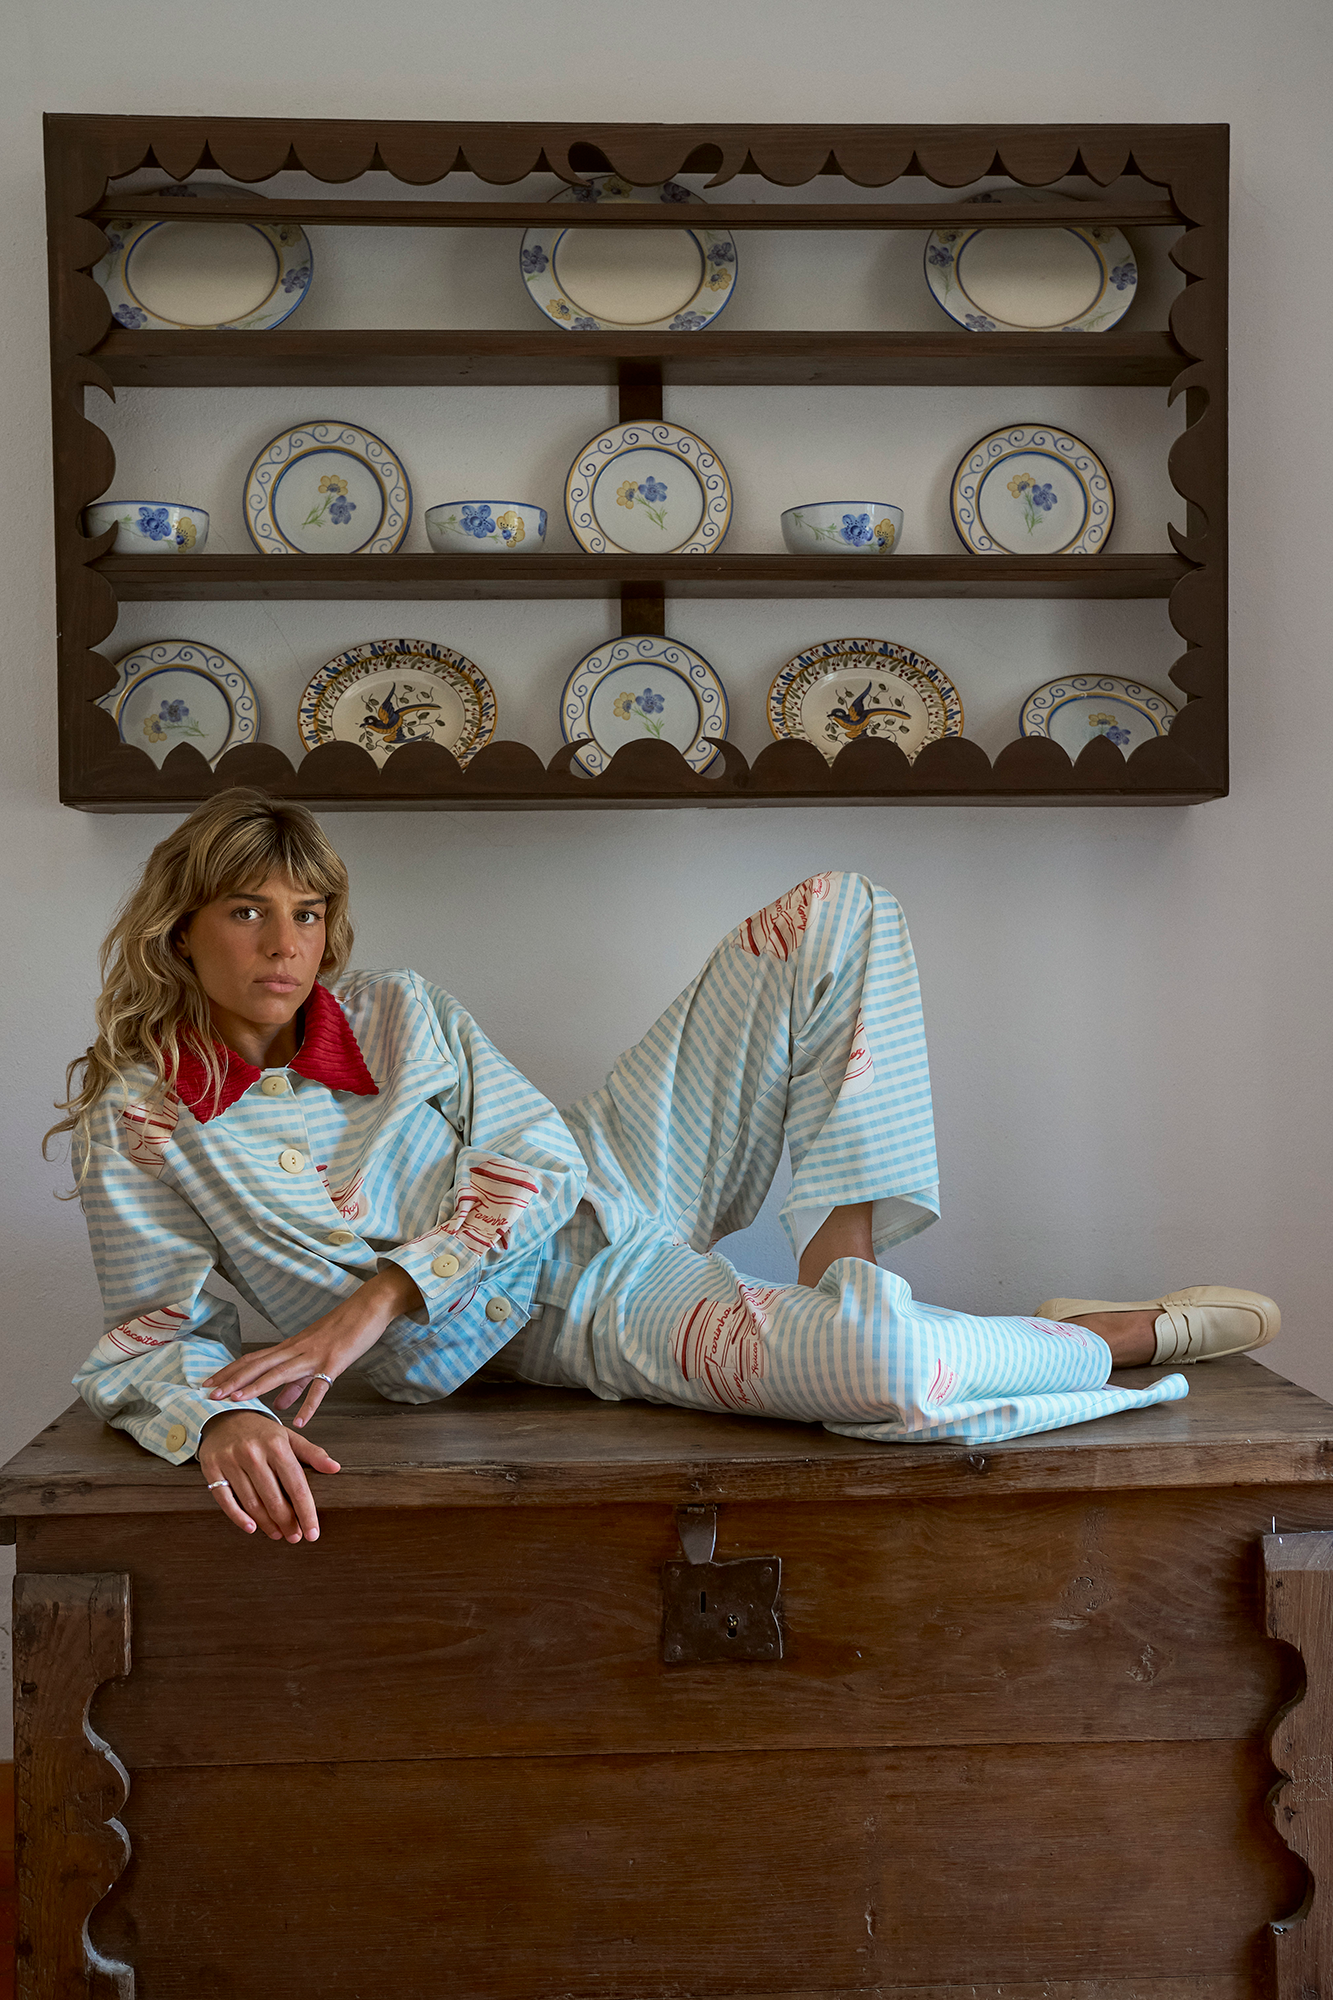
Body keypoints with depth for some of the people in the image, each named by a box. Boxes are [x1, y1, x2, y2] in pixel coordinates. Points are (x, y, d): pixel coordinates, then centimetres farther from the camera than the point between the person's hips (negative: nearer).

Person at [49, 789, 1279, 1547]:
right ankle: (1142, 1335, -5)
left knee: (840, 915, -2)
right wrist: (220, 1421, -33)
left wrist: (368, 1307, -21)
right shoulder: (133, 1122, -6)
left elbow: (533, 1156, -7)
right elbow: (151, 1338, -7)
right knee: (887, 1367, -35)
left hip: (615, 1184, 6)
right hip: (586, 1320, -5)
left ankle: (833, 1276, -11)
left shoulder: (393, 1013, 1)